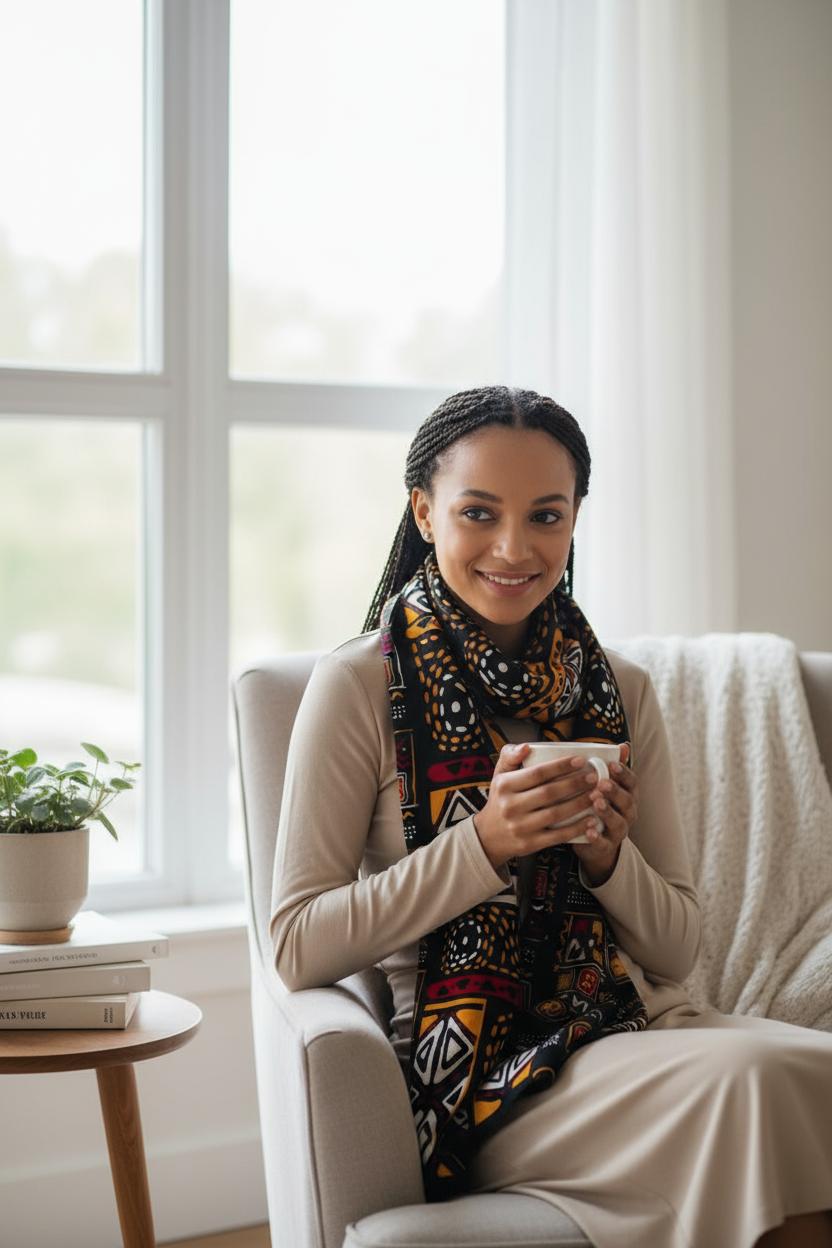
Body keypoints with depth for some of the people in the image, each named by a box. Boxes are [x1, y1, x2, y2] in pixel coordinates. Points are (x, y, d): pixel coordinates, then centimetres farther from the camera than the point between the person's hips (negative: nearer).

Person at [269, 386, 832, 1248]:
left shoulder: (621, 690, 10)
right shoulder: (360, 685, -3)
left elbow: (679, 949, 12)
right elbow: (298, 948, -8)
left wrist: (609, 857, -10)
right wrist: (483, 845, -18)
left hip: (639, 1027, 5)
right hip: (476, 1069, -4)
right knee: (752, 1076, -29)